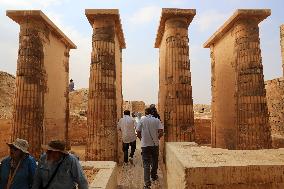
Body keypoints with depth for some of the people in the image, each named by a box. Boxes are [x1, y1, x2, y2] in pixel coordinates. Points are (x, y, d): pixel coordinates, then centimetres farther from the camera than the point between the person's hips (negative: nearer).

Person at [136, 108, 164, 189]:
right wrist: (157, 138, 7)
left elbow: (138, 133, -6)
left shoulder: (142, 120, -4)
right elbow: (161, 132, -11)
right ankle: (153, 176, 39)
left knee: (146, 164, 2)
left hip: (145, 145, -1)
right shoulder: (156, 120, -3)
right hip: (155, 144, 1)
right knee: (154, 161, 21)